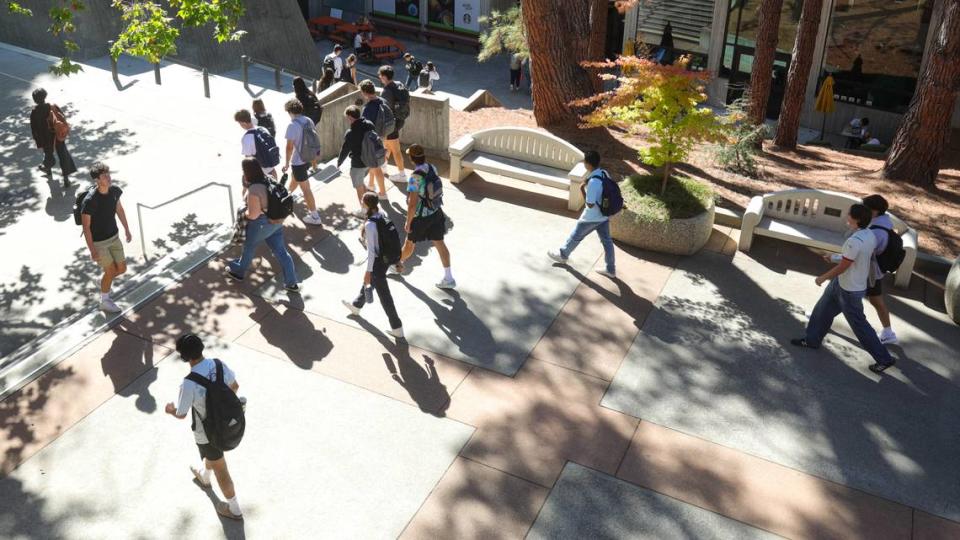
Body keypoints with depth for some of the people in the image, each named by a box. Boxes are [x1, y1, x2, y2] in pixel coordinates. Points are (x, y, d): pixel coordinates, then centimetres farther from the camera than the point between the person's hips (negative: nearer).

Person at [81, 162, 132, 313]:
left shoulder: (114, 190, -10)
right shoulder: (89, 201, -29)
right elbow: (86, 226, -21)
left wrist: (127, 230, 17)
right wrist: (92, 250, -18)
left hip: (114, 237, 6)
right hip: (98, 242, -6)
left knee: (122, 268, 9)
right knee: (111, 271, 2)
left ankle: (105, 281, 43)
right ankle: (104, 302, 26)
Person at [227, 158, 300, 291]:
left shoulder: (253, 190, -30)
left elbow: (253, 215, -25)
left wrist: (243, 212, -5)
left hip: (261, 224, -7)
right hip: (275, 221, 7)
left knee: (249, 248, 19)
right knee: (280, 251, 13)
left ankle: (238, 272, 45)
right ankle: (292, 283, 18)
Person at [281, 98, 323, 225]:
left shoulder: (292, 125, -22)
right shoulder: (309, 121, -1)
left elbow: (289, 147, -20)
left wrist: (287, 163, -8)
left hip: (298, 161, -8)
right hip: (308, 158, 8)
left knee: (305, 188, -1)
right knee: (294, 177, 34)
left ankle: (315, 216, 3)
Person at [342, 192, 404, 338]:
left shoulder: (369, 225, -28)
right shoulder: (382, 216, -5)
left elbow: (371, 251, -24)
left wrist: (368, 271, -15)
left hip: (377, 262, -9)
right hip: (386, 258, 9)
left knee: (384, 294, 5)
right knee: (369, 281, 32)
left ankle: (397, 328, 14)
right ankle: (357, 305, 58)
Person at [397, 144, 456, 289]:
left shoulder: (415, 178, -28)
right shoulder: (432, 168, -6)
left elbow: (412, 204, -26)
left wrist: (408, 222, -14)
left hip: (421, 217, -6)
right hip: (436, 212, 6)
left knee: (410, 243, 19)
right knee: (439, 243, 11)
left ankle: (399, 262, 46)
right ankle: (448, 278, 13)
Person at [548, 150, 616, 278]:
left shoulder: (593, 182, -33)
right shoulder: (604, 173, -6)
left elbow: (590, 204, -25)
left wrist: (582, 190, -16)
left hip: (592, 218, -8)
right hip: (604, 215, 8)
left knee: (576, 236, 16)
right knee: (606, 240, 17)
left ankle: (562, 255, 39)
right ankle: (611, 270, 28)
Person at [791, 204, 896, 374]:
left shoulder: (854, 241, -32)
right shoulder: (871, 235, -4)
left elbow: (842, 267, -23)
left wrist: (822, 278, -7)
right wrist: (834, 257, 17)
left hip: (849, 290, -9)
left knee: (859, 325, 6)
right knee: (823, 310, 22)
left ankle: (884, 358, 19)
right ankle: (812, 340, 39)